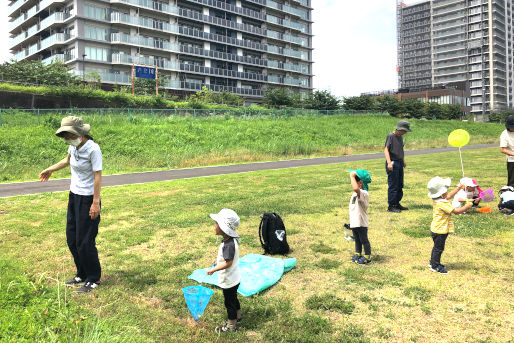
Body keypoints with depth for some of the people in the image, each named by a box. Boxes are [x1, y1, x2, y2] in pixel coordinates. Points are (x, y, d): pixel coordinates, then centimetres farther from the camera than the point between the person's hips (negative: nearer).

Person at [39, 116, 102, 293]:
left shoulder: (93, 149, -20)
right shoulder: (73, 146, 3)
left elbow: (98, 176, -22)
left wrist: (96, 203, -23)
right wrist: (50, 170, 35)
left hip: (88, 199, -9)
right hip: (74, 196, 9)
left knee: (84, 242, -4)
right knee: (72, 239, 16)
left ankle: (94, 279, 13)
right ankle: (82, 274, 32)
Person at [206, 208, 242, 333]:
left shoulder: (228, 245, -33)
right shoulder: (230, 240, -2)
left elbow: (228, 263, -32)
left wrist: (213, 270, -26)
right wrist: (218, 259, 18)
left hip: (229, 281, -9)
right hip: (232, 279, 9)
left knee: (229, 302, 10)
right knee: (233, 299, 27)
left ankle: (231, 326, 28)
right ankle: (238, 317, 48)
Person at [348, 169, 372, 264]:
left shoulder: (364, 193, -26)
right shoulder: (356, 193, 8)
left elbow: (356, 188, -45)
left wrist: (352, 176, -38)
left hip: (361, 222, -9)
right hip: (354, 222, 10)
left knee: (364, 240, 6)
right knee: (357, 239, 22)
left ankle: (367, 257, 20)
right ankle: (358, 254, 37)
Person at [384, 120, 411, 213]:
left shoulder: (400, 137, 13)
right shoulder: (390, 136, -12)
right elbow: (386, 149, -17)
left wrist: (403, 161, 30)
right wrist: (389, 163, -25)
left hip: (399, 163, 9)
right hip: (393, 163, -9)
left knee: (400, 185, 14)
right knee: (393, 186, -4)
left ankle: (397, 203, 25)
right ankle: (391, 206, 4)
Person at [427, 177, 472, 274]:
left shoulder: (436, 200, 2)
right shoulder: (442, 203, -28)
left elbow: (449, 196, 18)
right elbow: (456, 211, -25)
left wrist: (459, 188, 22)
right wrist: (466, 206, -12)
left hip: (436, 229, 10)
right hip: (440, 231, -10)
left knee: (437, 247, 23)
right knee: (438, 248, 4)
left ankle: (433, 263, 34)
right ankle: (435, 266, 15)